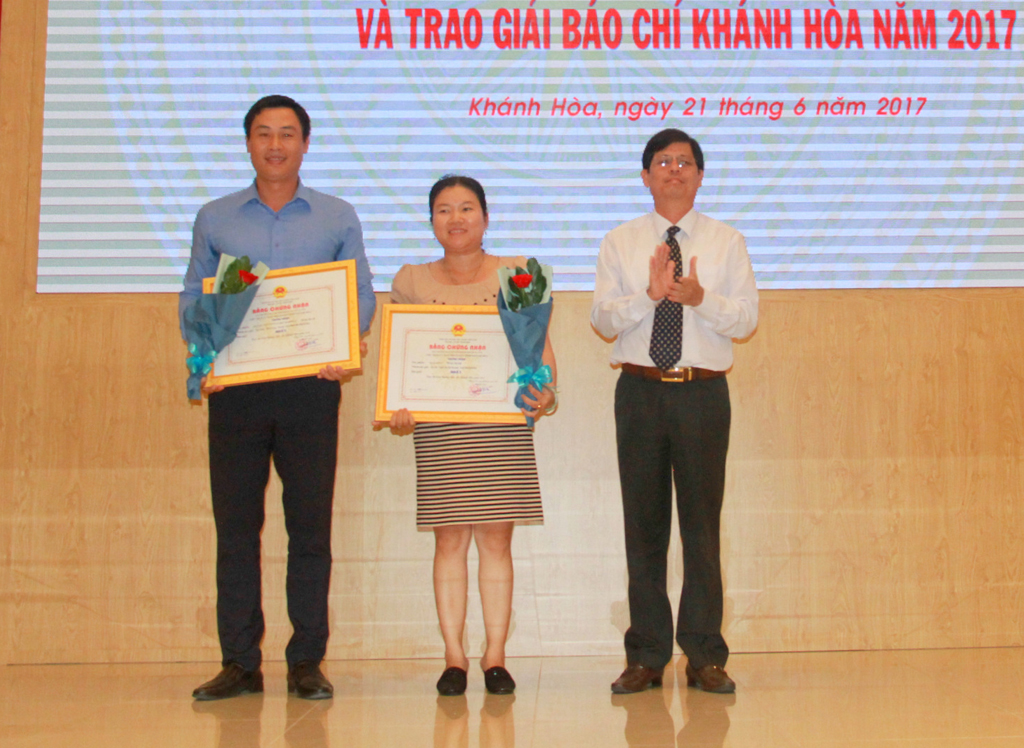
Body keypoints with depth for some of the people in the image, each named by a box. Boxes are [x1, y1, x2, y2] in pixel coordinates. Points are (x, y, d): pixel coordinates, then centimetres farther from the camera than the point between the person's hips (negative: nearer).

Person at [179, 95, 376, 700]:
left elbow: (363, 296, 8)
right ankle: (240, 662, 9)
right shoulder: (214, 218, 14)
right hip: (234, 385, 1)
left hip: (309, 385, -1)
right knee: (235, 521, 1)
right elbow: (193, 297, 13)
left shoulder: (338, 218, 11)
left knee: (310, 523, -1)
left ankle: (307, 662, 7)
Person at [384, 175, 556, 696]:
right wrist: (396, 405, -8)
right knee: (449, 538, 0)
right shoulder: (411, 281, 11)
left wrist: (545, 392, -13)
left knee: (496, 537, 0)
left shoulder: (519, 276, 9)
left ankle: (495, 656, 7)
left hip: (504, 422, 0)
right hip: (437, 424, 1)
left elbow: (540, 346, 5)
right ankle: (453, 657, 8)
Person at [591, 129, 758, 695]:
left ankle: (704, 657, 8)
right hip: (640, 392, 1)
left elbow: (747, 319, 0)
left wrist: (698, 297, -17)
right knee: (644, 524, 3)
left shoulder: (727, 243, 9)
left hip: (703, 393, 0)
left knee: (702, 522, 0)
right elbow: (602, 318, 0)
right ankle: (646, 657, 11)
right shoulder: (620, 243, 10)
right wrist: (651, 293, -17)